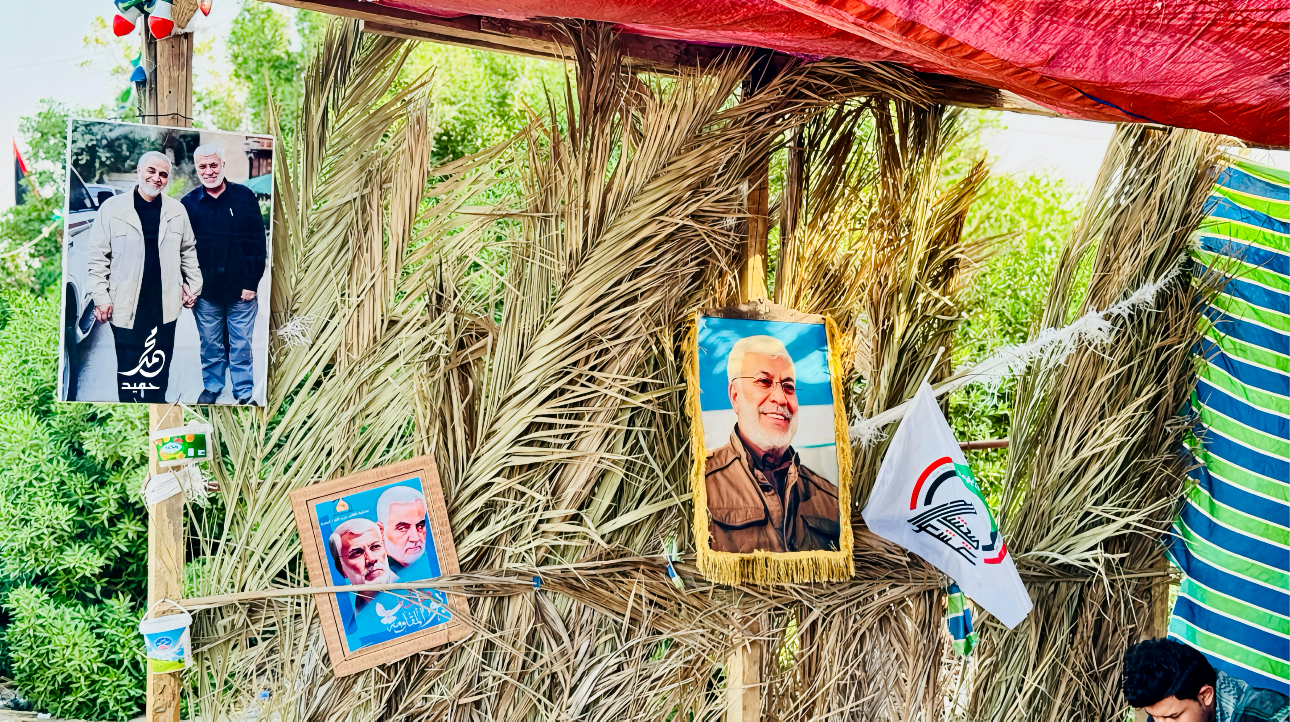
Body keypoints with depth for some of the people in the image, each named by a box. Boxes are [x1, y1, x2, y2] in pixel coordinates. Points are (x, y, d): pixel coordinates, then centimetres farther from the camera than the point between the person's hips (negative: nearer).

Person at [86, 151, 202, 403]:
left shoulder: (177, 210, 5)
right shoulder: (113, 207, -5)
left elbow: (188, 250, 15)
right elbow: (98, 256, -4)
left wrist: (193, 285, 9)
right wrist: (100, 297, -8)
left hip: (164, 306, 3)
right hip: (126, 306, -3)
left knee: (159, 370, 11)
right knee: (128, 369, 4)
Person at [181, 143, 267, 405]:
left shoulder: (244, 197, -2)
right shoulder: (189, 203, 1)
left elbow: (258, 243, -1)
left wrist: (251, 282, -6)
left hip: (241, 291, -1)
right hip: (205, 293, 1)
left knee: (241, 346, 7)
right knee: (210, 345, 12)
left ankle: (244, 392, 20)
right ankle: (212, 386, 30)